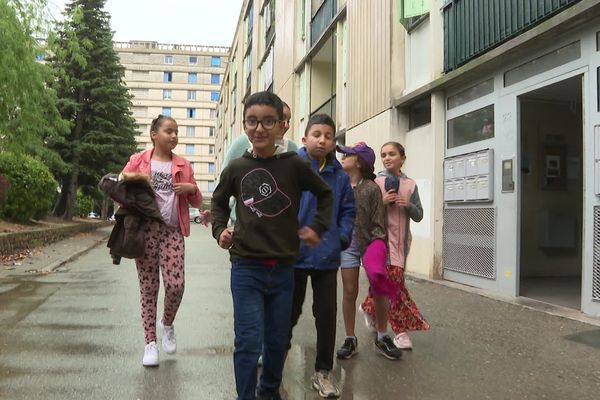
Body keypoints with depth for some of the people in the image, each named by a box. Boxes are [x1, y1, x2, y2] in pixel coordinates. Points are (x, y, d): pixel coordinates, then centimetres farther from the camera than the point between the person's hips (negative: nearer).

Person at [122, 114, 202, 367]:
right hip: (145, 229, -1)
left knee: (175, 285, -9)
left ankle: (167, 324, 22)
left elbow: (197, 202, 14)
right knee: (148, 287, 4)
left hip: (172, 232, 1)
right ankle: (150, 342, 15)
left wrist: (192, 188, -7)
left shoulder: (183, 165, 11)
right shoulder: (138, 161, 6)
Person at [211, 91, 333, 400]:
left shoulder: (295, 165, -4)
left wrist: (318, 227, 4)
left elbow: (325, 194, 12)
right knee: (248, 342, -1)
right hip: (246, 269, -1)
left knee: (278, 341, 15)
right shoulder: (236, 168, -1)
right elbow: (218, 202, 17)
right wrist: (220, 230, 3)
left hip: (283, 269, 1)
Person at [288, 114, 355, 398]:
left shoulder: (340, 175, 4)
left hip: (327, 257, 3)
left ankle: (323, 371, 29)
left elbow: (348, 211, 11)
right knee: (290, 312, 12)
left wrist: (342, 237, -2)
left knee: (326, 314, 11)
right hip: (294, 254, -3)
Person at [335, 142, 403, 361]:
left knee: (379, 290, 4)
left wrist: (377, 245, -15)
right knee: (350, 291, 5)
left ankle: (382, 336, 25)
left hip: (369, 244, -2)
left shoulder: (372, 188, -7)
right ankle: (350, 338, 21)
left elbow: (378, 222, -6)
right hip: (347, 243, 2)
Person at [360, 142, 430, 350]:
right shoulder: (375, 182, 0)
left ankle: (368, 307, 37)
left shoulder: (410, 185, 8)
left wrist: (408, 205, -11)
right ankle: (401, 330, 1)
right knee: (394, 281, -10)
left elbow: (419, 216, 9)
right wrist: (382, 202, -17)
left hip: (402, 240, 4)